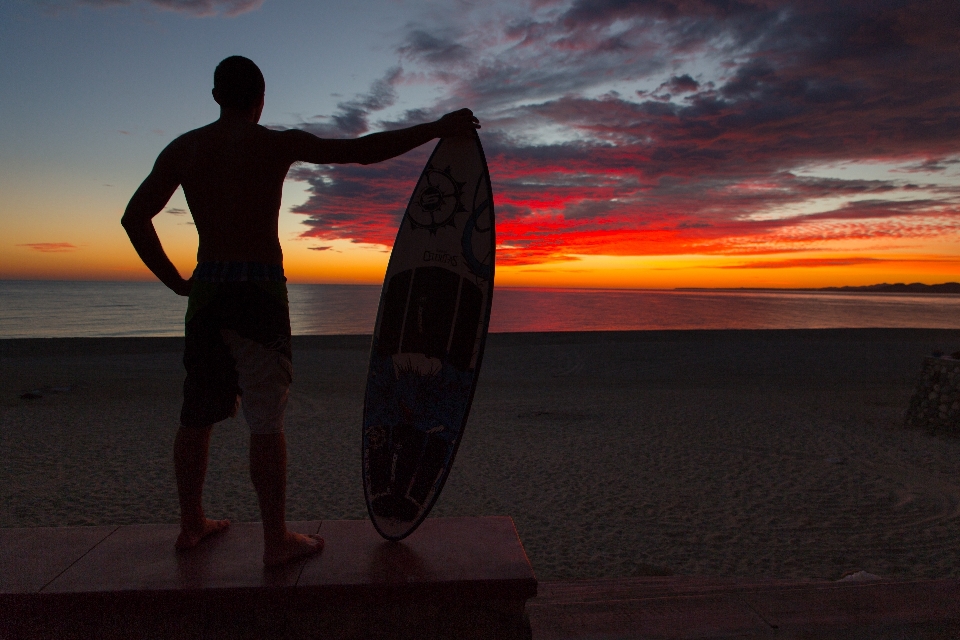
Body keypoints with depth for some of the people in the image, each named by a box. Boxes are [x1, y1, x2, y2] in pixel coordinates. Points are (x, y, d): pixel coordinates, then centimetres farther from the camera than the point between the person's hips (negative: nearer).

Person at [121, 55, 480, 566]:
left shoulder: (182, 149, 9)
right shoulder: (275, 144, -5)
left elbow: (134, 216, 7)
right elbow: (363, 150, -11)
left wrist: (175, 282, 11)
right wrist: (437, 128, -6)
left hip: (205, 289, 6)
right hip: (258, 290, -5)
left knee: (198, 414, 14)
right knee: (266, 420, -2)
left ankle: (191, 524, 28)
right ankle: (276, 540, 5)